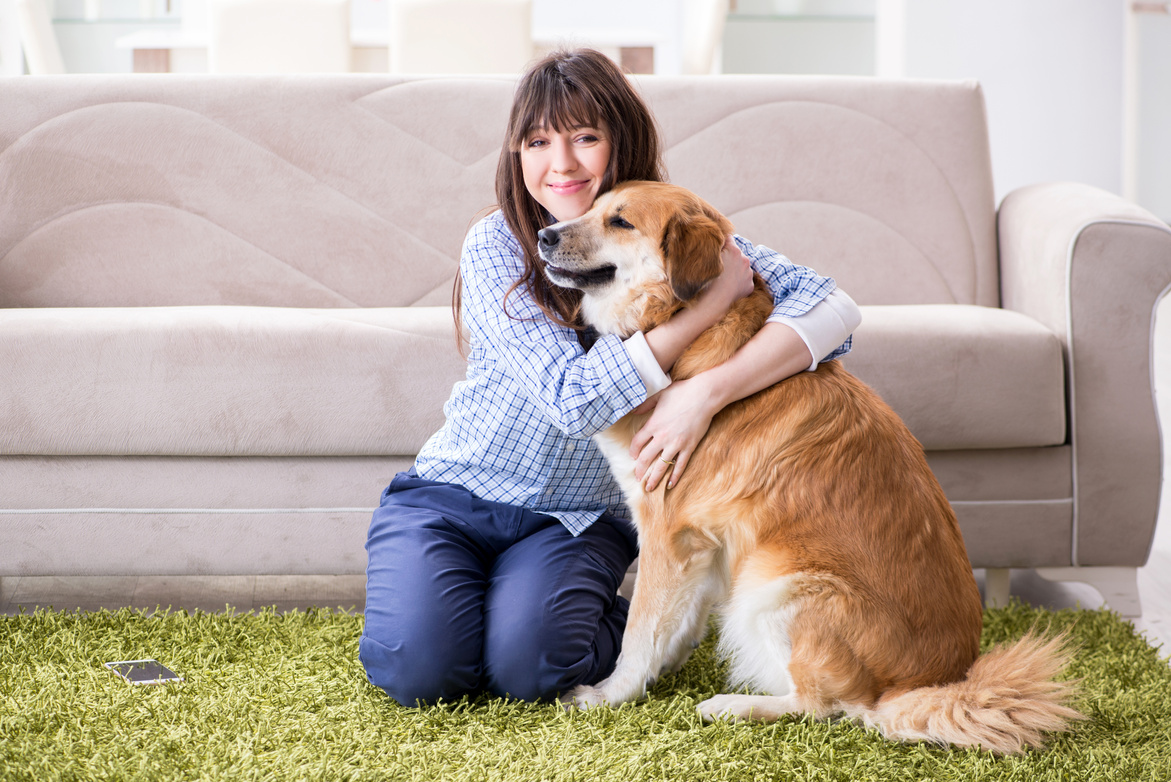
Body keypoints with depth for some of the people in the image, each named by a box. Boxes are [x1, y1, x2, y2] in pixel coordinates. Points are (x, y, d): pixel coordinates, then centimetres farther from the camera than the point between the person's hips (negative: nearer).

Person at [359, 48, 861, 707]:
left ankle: (639, 625, 7)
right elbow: (574, 398, -25)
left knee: (528, 666, -25)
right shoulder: (495, 248, -14)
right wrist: (715, 295, -27)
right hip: (452, 496, 0)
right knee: (420, 666, -23)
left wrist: (707, 392, -34)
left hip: (578, 521, 1)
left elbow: (832, 307, -20)